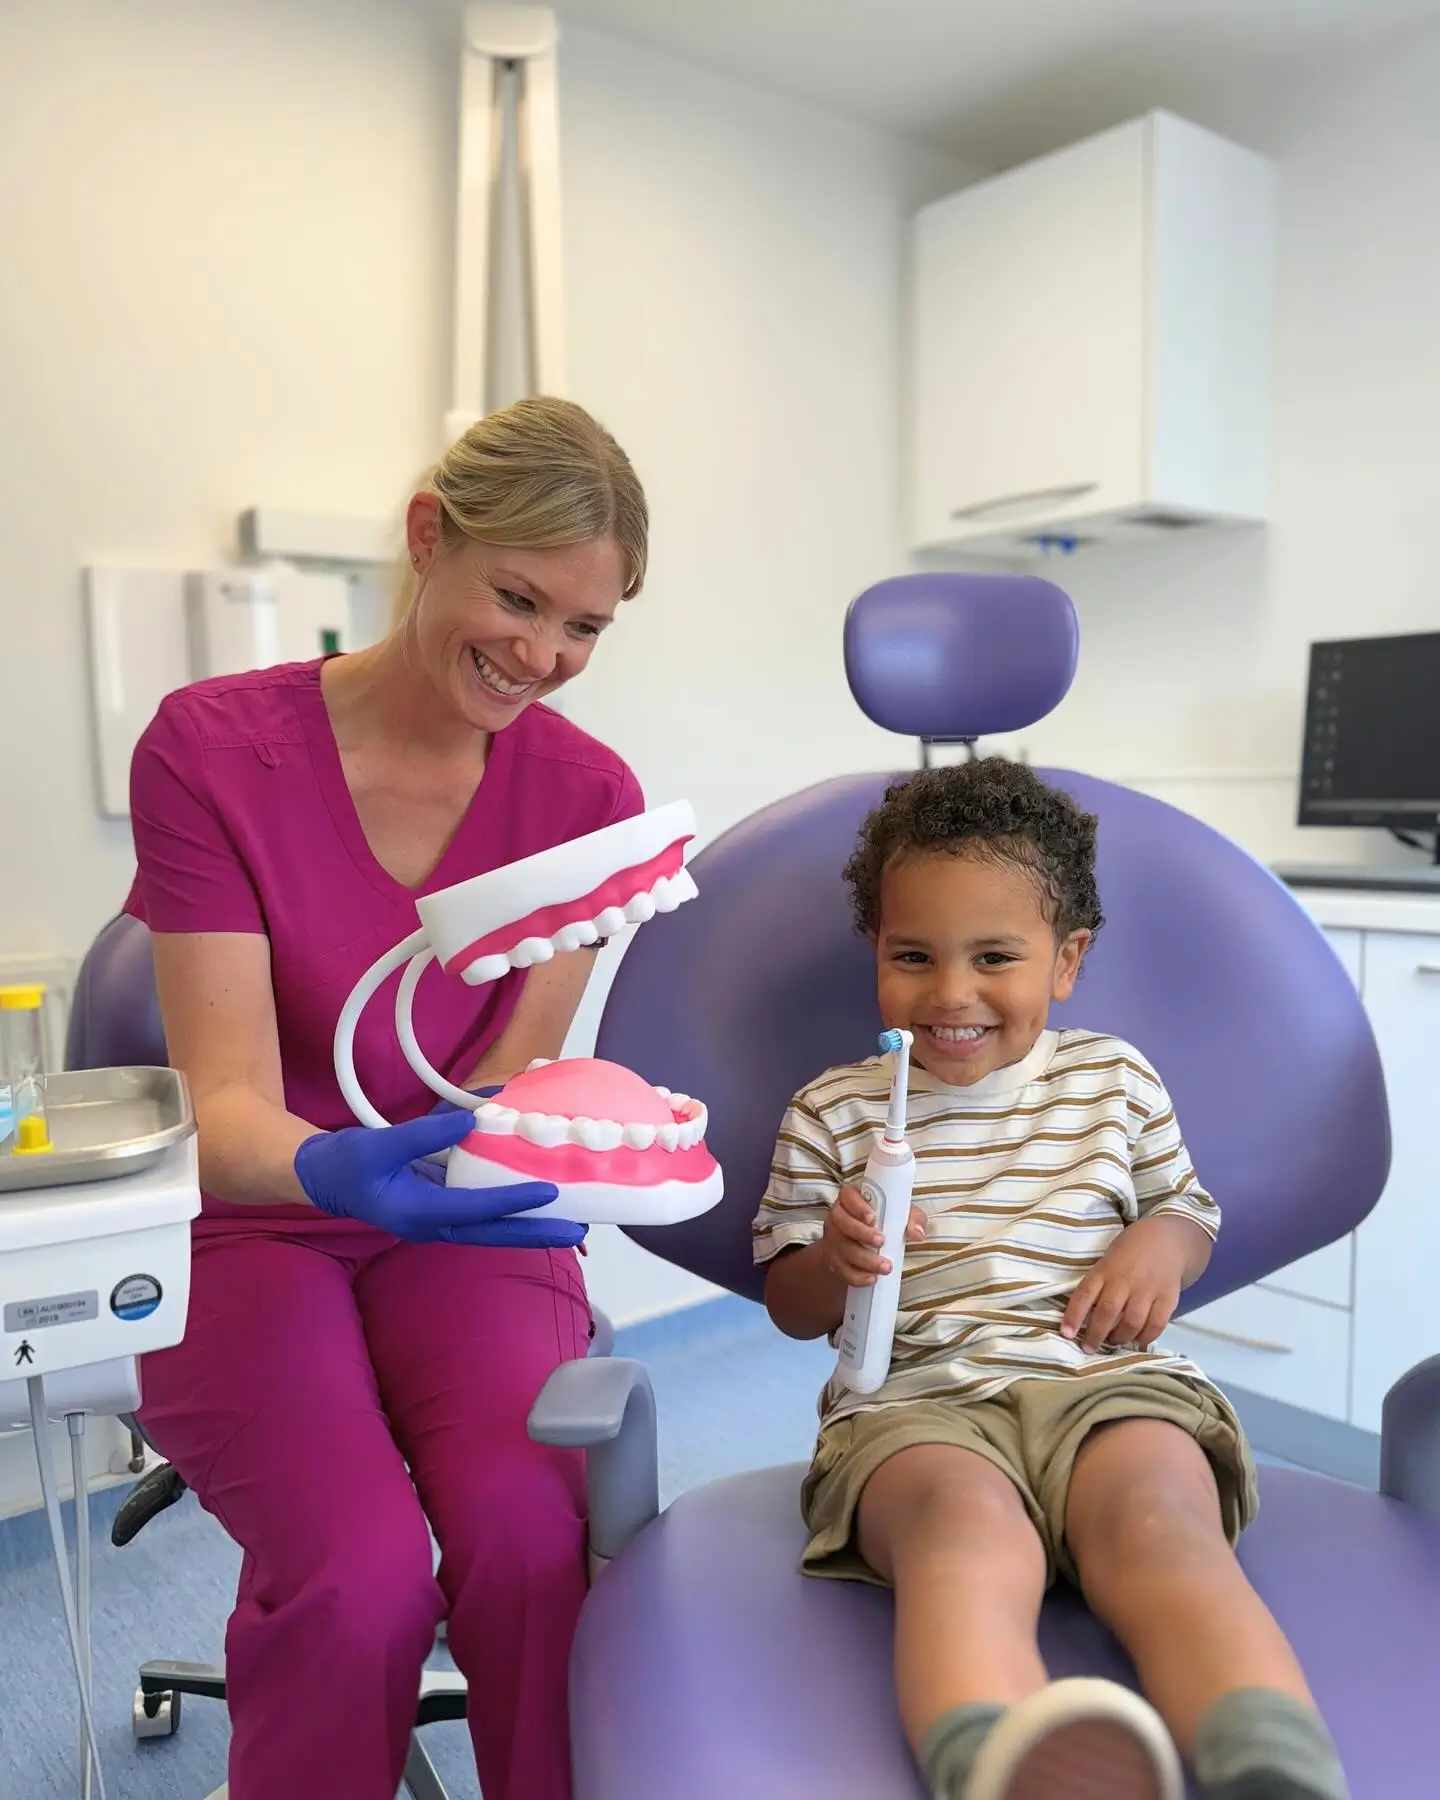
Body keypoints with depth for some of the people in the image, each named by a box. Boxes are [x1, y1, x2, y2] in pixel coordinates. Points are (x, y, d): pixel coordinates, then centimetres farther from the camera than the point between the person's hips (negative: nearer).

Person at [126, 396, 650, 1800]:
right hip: (253, 1224, -1)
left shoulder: (588, 796, -4)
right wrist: (333, 1170, -38)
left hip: (462, 1221, 2)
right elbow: (230, 1104, -15)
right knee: (361, 1572, -26)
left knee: (528, 1532, -26)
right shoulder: (212, 749, -11)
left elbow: (503, 1094, -6)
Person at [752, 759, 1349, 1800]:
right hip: (914, 1396, -2)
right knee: (969, 1530, -37)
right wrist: (836, 1259, -10)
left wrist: (1164, 1242, 2)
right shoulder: (833, 1111, 11)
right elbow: (791, 1310, 15)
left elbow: (1190, 1206, 28)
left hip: (1107, 1378, 2)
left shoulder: (1116, 1079, 15)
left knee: (1161, 1528, -33)